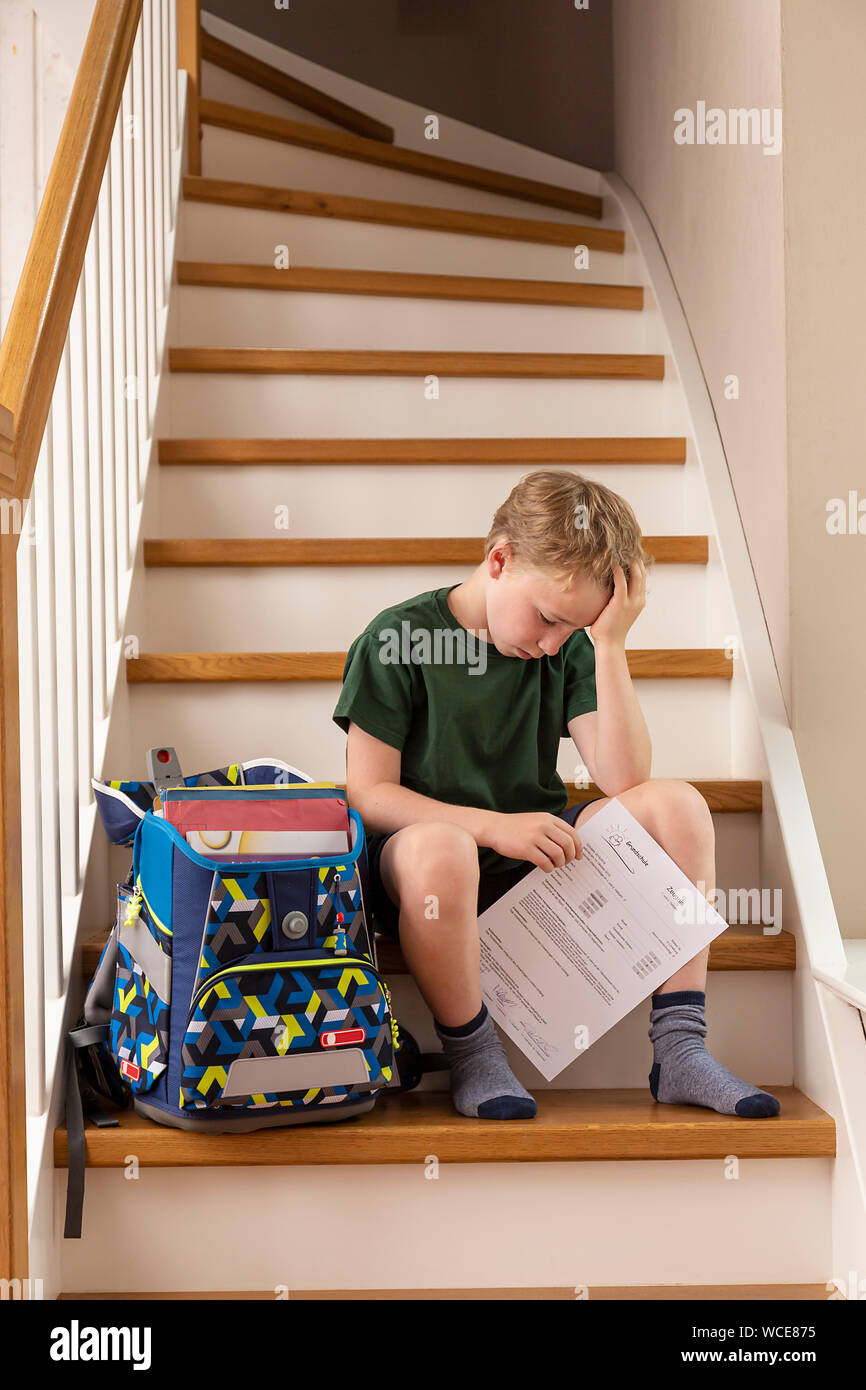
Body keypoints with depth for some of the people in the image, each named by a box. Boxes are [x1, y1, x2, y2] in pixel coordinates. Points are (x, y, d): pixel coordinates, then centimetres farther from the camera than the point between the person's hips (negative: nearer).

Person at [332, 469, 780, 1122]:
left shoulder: (568, 647, 3)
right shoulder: (399, 640, -9)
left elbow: (625, 780, -8)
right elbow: (369, 793, -12)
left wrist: (610, 645, -14)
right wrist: (495, 826, -22)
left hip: (533, 855, 5)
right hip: (421, 868, -4)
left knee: (677, 803, -15)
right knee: (436, 847, -40)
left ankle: (680, 1049, -14)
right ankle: (472, 1057, -16)